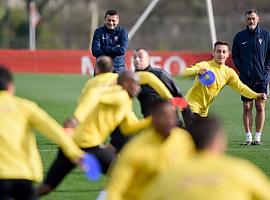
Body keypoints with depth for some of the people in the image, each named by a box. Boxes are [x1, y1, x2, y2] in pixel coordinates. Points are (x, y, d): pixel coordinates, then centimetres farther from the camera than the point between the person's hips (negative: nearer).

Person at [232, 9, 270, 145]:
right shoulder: (239, 37, 5)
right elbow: (235, 56, 9)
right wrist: (242, 70, -4)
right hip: (246, 78, 1)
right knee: (247, 107, 0)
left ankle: (258, 136, 5)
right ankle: (248, 136, 5)